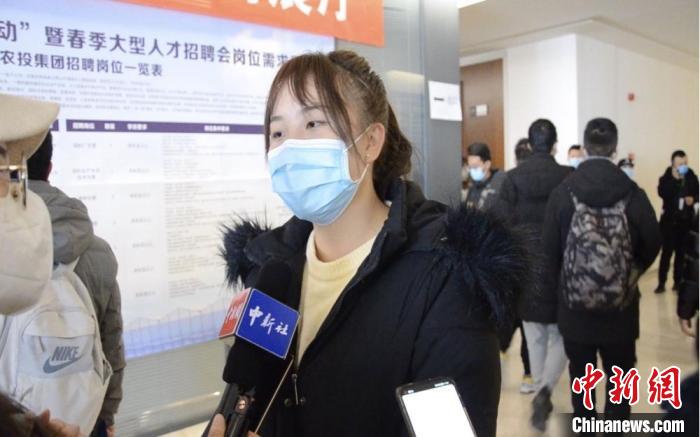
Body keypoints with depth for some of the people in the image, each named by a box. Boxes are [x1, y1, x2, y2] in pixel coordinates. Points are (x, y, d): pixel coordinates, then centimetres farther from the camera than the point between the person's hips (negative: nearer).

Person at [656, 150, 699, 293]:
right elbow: (662, 193, -25)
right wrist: (675, 178, -30)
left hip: (686, 220, 3)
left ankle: (677, 282, 18)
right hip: (669, 220, -3)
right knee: (667, 251, -2)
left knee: (682, 252, 9)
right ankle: (661, 283, 4)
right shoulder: (666, 177, -7)